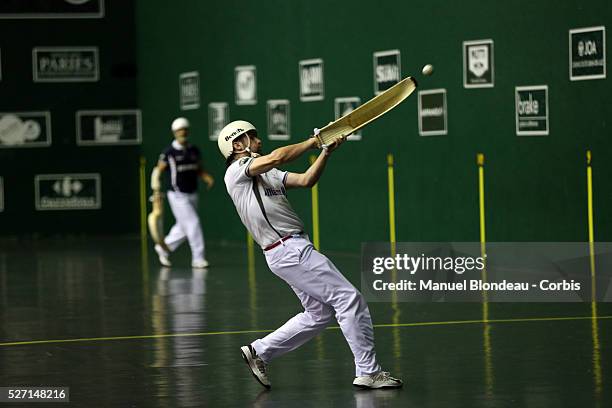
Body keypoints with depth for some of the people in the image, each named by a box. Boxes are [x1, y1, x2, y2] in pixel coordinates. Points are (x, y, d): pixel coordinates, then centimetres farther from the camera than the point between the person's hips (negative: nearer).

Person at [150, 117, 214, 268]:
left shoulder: (194, 150, 6)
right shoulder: (169, 152, -10)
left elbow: (199, 170, 14)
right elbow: (157, 171, -4)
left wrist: (208, 178, -6)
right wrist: (156, 191, -13)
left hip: (192, 195, 6)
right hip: (178, 196, -6)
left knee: (183, 227, 13)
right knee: (193, 224, -13)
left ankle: (164, 248, 33)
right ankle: (198, 258, -8)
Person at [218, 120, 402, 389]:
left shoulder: (268, 174, 21)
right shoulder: (236, 171, -6)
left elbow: (305, 180, 14)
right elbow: (276, 157, -21)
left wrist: (326, 152, 1)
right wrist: (313, 142, -8)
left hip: (292, 250, 10)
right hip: (288, 250, -10)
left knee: (319, 313, 15)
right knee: (349, 298, -10)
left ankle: (259, 352, 20)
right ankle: (368, 372, -6)